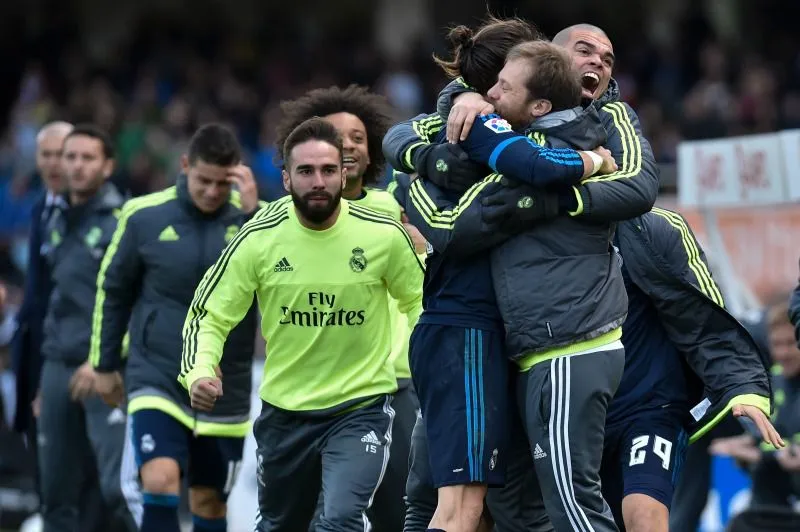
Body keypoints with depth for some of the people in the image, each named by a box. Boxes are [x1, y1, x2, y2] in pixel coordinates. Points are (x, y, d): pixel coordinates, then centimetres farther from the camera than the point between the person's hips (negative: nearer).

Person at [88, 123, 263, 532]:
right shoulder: (144, 216, -4)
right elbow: (113, 290, 8)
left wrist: (255, 215, -26)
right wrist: (105, 364, 13)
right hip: (157, 380, -2)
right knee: (159, 480, -22)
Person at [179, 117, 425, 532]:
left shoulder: (383, 235, -12)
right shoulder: (258, 238, -11)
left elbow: (418, 300, 6)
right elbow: (210, 315, -3)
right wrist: (199, 373, -21)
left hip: (361, 407, -2)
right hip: (284, 409, 2)